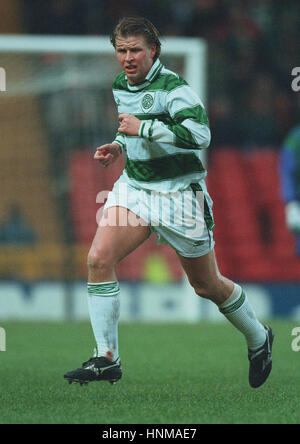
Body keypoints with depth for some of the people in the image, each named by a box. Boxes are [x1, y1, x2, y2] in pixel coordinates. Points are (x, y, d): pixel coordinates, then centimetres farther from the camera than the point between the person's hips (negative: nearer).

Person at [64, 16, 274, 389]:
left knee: (207, 286, 7)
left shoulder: (171, 86, -18)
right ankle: (106, 359, -12)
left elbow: (199, 134, -31)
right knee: (98, 258, -17)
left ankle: (258, 339, 35)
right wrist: (118, 146, 7)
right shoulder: (120, 86, 6)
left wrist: (143, 128, -27)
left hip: (178, 194, -6)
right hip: (133, 187, 6)